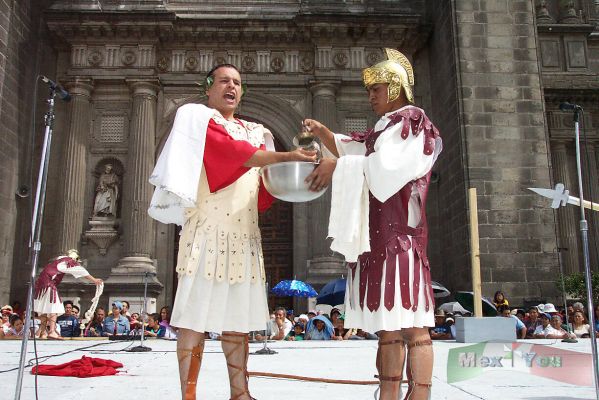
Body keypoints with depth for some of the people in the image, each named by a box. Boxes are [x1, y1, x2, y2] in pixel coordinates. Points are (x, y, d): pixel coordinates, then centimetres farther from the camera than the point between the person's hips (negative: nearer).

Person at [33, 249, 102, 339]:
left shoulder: (59, 259, 23)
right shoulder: (69, 261, 0)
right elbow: (82, 272, 0)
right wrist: (94, 280, 4)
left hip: (41, 282, 8)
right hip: (49, 284, -8)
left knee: (44, 308, 10)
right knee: (53, 308, -9)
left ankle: (43, 332, 11)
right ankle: (52, 332, -18)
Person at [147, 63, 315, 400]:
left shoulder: (253, 132, 22)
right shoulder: (198, 119, 4)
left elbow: (263, 192, 15)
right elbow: (231, 150, -16)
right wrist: (285, 156, -24)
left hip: (245, 235, 6)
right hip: (209, 233, -6)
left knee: (238, 317, 8)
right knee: (196, 316, -5)